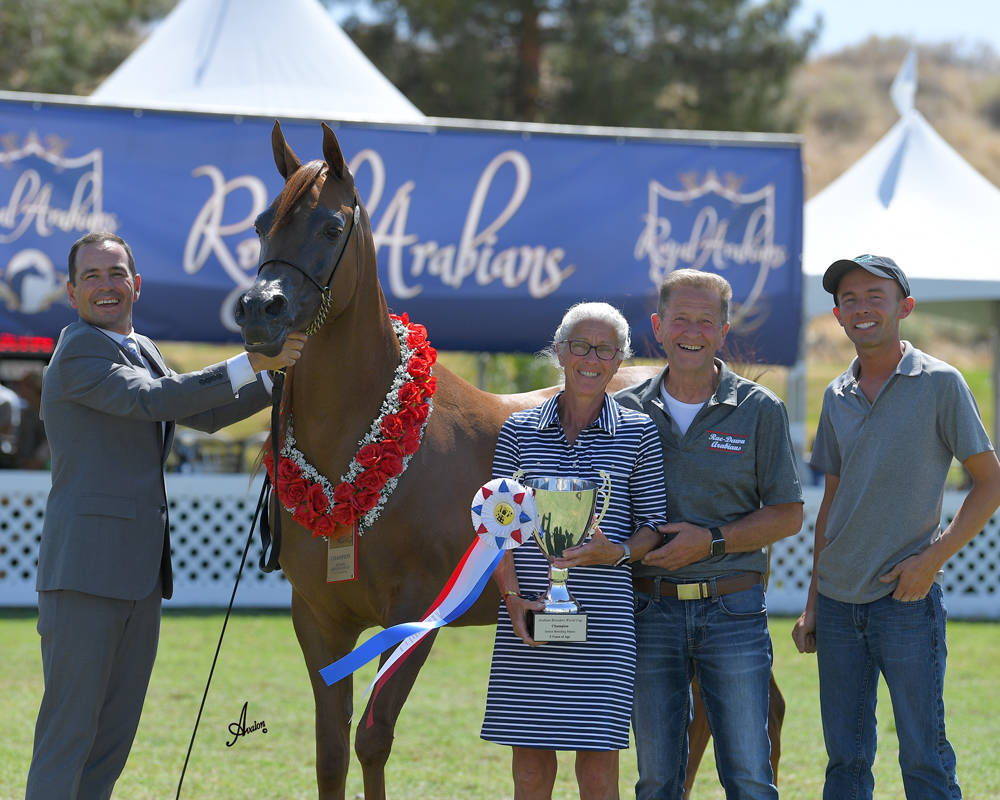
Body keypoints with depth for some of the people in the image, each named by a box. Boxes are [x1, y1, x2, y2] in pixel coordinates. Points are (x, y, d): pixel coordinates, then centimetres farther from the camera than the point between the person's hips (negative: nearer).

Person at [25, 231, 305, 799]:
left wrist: (282, 379, 17)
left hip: (141, 573, 9)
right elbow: (148, 399, -23)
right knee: (70, 729, -9)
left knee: (115, 734, 11)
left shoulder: (140, 351, 19)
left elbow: (204, 413, 27)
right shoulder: (80, 353, -10)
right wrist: (253, 363, -24)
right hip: (86, 571, -9)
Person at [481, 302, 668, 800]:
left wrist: (617, 552, -16)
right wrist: (513, 596, -8)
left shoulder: (638, 433, 4)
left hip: (604, 616, -1)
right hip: (528, 615, 1)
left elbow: (654, 526, 5)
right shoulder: (519, 431, 7)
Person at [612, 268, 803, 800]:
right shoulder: (626, 411, 6)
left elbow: (788, 515, 1)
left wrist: (711, 541, -12)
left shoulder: (759, 410, 1)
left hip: (733, 611, -2)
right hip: (651, 611, 2)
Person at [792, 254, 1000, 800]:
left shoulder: (939, 383, -4)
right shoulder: (837, 396, 12)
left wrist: (932, 558, -13)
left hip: (907, 598, -5)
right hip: (838, 600, 5)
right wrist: (812, 605, 16)